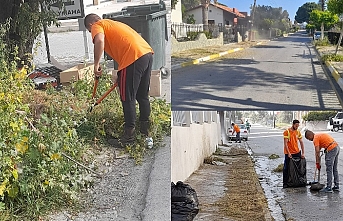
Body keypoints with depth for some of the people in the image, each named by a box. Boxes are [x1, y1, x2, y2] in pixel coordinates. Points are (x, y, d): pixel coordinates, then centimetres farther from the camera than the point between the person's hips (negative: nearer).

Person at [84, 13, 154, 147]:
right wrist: (120, 75, 38)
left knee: (128, 100, 2)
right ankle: (145, 132, 31)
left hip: (134, 58, -9)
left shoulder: (97, 25, 8)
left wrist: (96, 64, -9)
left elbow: (99, 41, -17)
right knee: (143, 96, 19)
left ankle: (129, 136, 9)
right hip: (147, 53, 9)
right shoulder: (113, 24, 33)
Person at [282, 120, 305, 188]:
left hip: (297, 152, 5)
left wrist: (303, 153, 2)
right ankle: (285, 183, 5)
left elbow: (301, 142, 9)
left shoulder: (298, 132, 6)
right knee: (286, 168, 0)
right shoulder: (287, 132, -10)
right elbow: (285, 143, -12)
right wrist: (288, 153, -18)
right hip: (289, 153, -5)